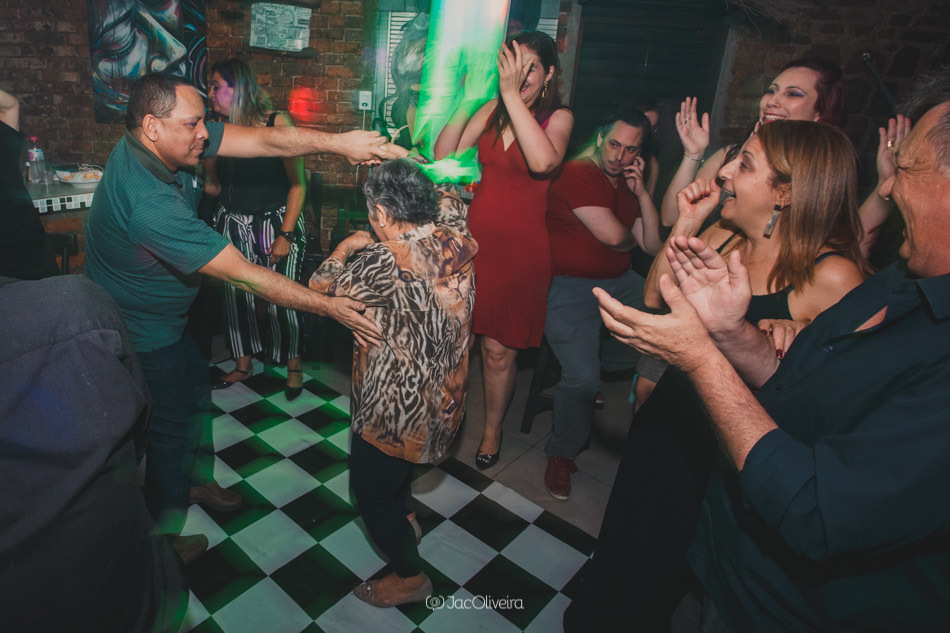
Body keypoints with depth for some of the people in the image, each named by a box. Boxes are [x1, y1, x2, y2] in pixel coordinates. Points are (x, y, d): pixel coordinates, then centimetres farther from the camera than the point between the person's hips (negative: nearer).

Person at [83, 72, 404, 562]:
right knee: (171, 427, 8)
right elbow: (244, 276, -37)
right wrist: (328, 306, -33)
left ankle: (186, 481, 47)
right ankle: (163, 536, 32)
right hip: (140, 338, -8)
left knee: (194, 393, 23)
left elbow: (262, 139, -17)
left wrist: (337, 141, -29)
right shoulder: (151, 204, -38)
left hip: (161, 319, 9)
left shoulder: (170, 140, -13)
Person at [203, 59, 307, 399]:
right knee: (235, 294, 7)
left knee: (280, 298, -5)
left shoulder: (277, 122, -10)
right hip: (233, 223, 5)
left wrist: (285, 235, -14)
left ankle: (293, 366, 17)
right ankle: (242, 365, 27)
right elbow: (214, 185, 10)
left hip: (276, 221, -5)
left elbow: (297, 183, -11)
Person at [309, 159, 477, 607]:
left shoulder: (386, 261, -29)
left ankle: (410, 577, 35)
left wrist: (346, 248, 1)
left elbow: (318, 287, -14)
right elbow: (450, 198, 15)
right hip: (443, 398, 8)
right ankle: (406, 517, 56)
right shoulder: (455, 241, -8)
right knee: (394, 466, 36)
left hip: (397, 411, -8)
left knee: (371, 494, 16)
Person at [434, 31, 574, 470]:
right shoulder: (492, 109, 6)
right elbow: (444, 155, -4)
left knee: (499, 349, 6)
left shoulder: (558, 117, -3)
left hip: (519, 248, -3)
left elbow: (544, 162, -26)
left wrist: (512, 94, -24)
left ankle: (492, 428, 30)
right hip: (472, 237, 3)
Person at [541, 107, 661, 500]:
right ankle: (561, 456, 6)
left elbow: (653, 245, 9)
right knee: (583, 378, -20)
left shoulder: (629, 184, 16)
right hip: (570, 287, -7)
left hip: (620, 282, 8)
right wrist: (631, 238, 5)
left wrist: (642, 192, 0)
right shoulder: (577, 174, -8)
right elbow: (613, 236, -18)